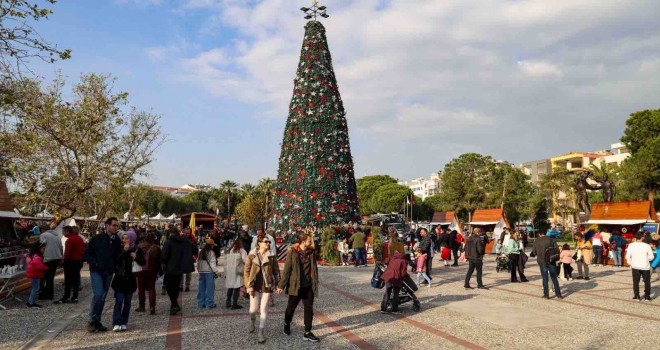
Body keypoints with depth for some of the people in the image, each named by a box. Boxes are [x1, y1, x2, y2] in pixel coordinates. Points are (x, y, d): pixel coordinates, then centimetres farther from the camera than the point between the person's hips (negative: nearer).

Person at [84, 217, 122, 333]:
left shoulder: (117, 241, 3)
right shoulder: (97, 239, -5)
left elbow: (118, 257, 11)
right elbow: (86, 254, 0)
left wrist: (114, 267, -4)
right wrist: (94, 263, -12)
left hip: (108, 272, 4)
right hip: (96, 271, -4)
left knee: (102, 297, 9)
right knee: (98, 294, -15)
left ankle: (97, 321, 20)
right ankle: (92, 321, -1)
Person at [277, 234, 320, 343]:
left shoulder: (311, 252, 1)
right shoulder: (292, 252, -12)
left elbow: (314, 268, 7)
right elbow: (287, 269, -11)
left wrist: (315, 284, 7)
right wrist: (281, 285, -10)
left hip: (309, 286, 3)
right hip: (296, 285, -3)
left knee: (309, 309, 3)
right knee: (291, 307, 15)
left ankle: (307, 332, 13)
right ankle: (287, 324, 42)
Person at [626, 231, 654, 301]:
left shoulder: (631, 245, -5)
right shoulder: (647, 245, -7)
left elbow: (627, 256, -7)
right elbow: (651, 257, -5)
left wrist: (630, 263, 8)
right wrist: (646, 259, 15)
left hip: (635, 267, 1)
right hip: (645, 267, -1)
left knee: (635, 282, 11)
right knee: (647, 282, 12)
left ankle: (636, 296, 10)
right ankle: (647, 297, 13)